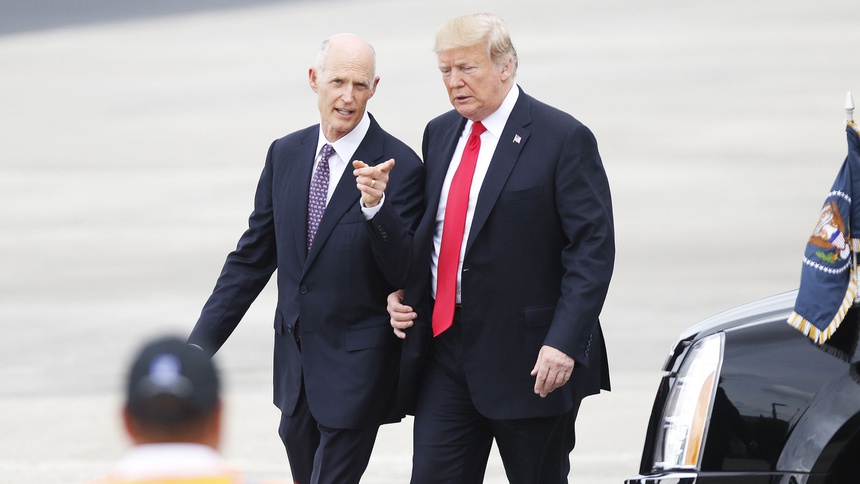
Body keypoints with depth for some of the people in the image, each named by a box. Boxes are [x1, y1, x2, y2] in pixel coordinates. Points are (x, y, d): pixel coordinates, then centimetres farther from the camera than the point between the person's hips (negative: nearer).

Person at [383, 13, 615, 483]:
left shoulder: (563, 139, -9)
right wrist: (401, 290, 5)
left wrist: (565, 342, -20)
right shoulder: (440, 134, 12)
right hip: (445, 350, 6)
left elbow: (593, 248, -13)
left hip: (529, 356, -6)